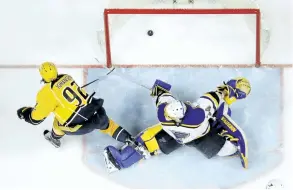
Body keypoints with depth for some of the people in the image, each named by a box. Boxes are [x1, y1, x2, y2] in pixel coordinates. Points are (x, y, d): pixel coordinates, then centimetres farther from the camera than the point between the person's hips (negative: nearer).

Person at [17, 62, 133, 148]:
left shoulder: (46, 94, -7)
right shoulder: (66, 77, 10)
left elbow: (35, 118, 1)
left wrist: (24, 112, 20)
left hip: (81, 126, -5)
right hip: (97, 113, 5)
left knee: (59, 122, 23)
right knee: (105, 123, 35)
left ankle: (54, 138, 49)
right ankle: (127, 138, 40)